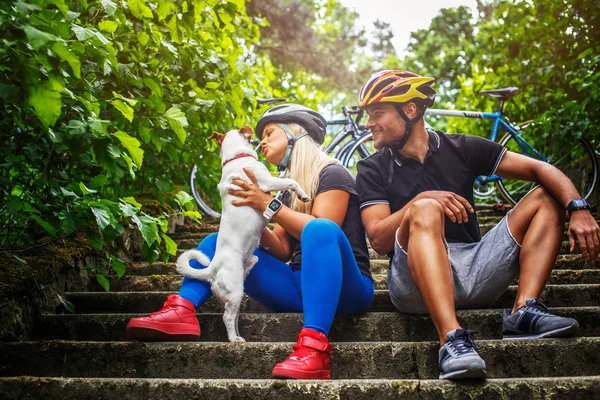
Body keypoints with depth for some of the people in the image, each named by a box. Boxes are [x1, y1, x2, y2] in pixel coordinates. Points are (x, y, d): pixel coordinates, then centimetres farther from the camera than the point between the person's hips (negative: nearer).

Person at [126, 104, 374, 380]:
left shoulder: (332, 173, -1)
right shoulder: (290, 187, 19)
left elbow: (321, 232, -16)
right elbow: (282, 251, 10)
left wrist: (269, 205, -21)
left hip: (343, 290, -7)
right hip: (300, 289, 7)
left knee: (319, 230, -38)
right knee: (219, 242, 0)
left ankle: (313, 346, -50)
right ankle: (182, 310, -27)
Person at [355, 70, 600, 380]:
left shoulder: (461, 149, 9)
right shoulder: (372, 170, 6)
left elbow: (540, 169, 4)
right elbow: (378, 240, -7)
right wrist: (423, 199, -22)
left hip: (474, 273, 4)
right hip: (417, 280, -3)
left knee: (546, 197, 0)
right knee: (424, 210, -31)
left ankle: (523, 311, -20)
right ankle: (452, 339, -47)